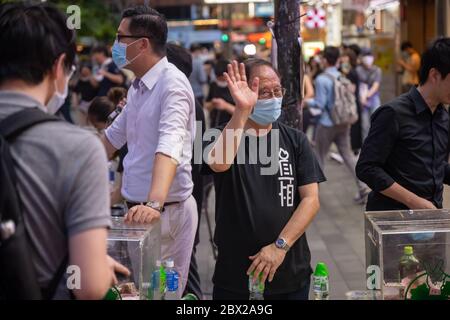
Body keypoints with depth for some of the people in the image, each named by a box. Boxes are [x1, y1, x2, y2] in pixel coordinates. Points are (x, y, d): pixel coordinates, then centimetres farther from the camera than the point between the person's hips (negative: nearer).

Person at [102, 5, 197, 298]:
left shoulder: (172, 84, -17)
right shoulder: (138, 86, 11)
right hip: (139, 208, 8)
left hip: (168, 211, -8)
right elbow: (116, 134, 26)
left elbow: (170, 146, -31)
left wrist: (154, 203, -44)